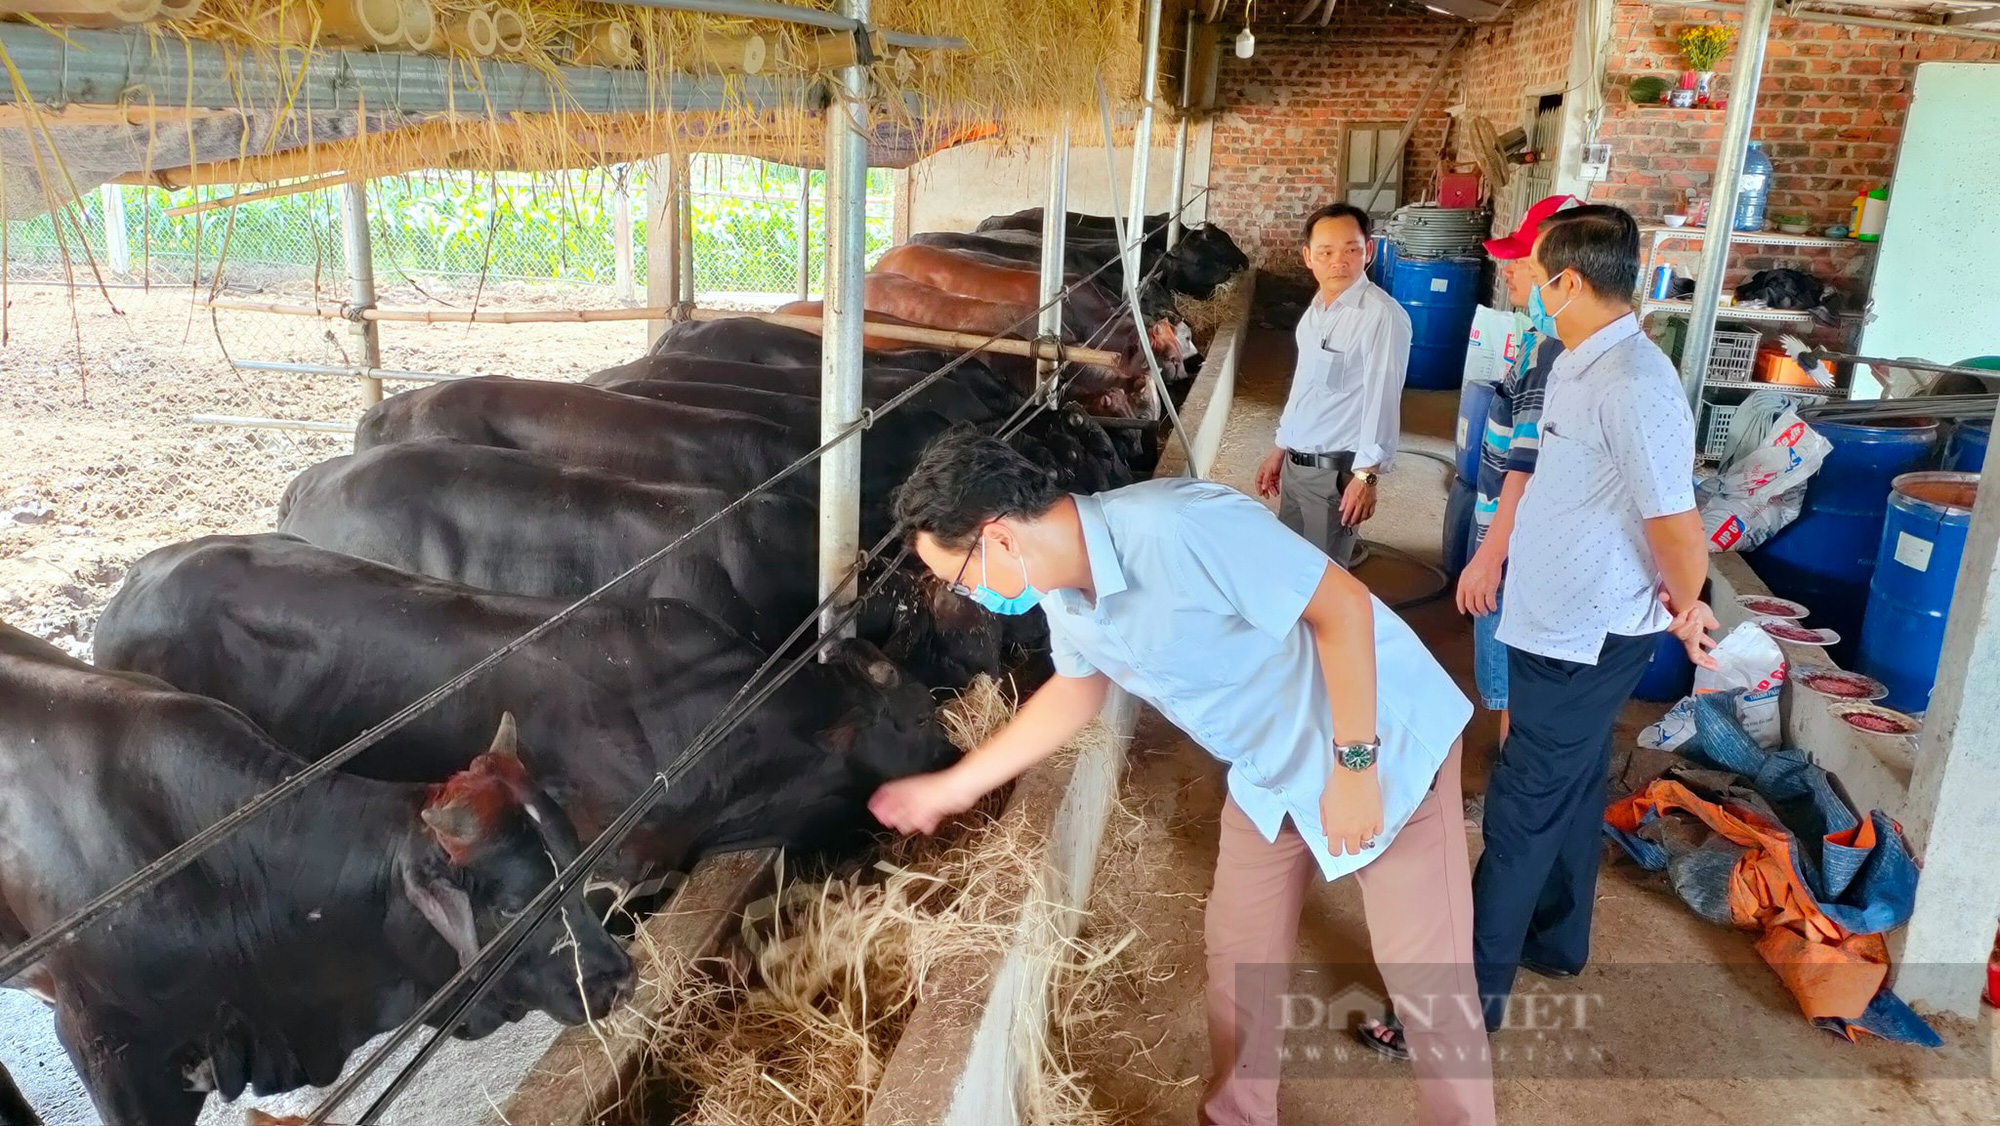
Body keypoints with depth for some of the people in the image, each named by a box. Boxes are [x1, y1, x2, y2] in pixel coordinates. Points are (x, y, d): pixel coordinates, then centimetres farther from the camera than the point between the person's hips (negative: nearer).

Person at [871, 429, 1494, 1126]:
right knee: (1239, 958, 16)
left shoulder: (1178, 528, -35)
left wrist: (1354, 766, -23)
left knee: (1426, 976, 2)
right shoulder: (1063, 592, -7)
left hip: (1386, 744, -7)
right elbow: (1076, 692, 14)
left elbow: (1344, 607, -28)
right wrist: (953, 786, 16)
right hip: (1271, 774, 7)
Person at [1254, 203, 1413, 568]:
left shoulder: (1382, 316, -19)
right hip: (1295, 463, 8)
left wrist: (1366, 475, -21)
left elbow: (1382, 398, -20)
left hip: (1335, 469, -8)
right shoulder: (1316, 309, 9)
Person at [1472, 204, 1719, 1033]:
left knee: (1523, 810, -1)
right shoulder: (1578, 364, 6)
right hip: (1555, 624, 9)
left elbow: (1675, 522, -22)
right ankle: (1553, 941, 40)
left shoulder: (1634, 386, -25)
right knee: (1567, 792, 22)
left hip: (1586, 640, -9)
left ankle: (1473, 989, 11)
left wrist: (1684, 610, -5)